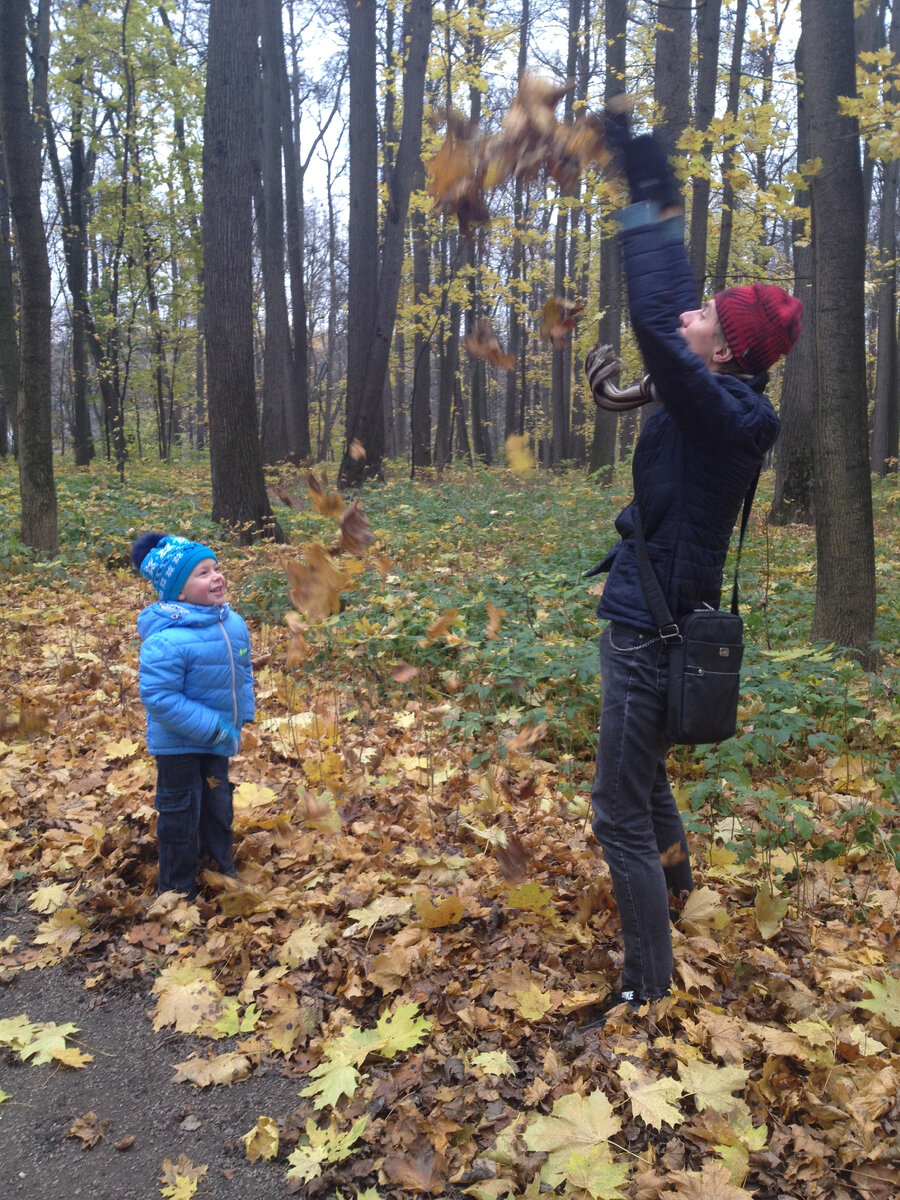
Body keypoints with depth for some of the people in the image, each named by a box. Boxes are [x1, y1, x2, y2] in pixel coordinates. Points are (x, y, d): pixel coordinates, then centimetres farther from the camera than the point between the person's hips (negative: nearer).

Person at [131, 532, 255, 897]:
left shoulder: (234, 624, -6)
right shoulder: (165, 641, -30)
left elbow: (242, 672, 9)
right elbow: (159, 697, -30)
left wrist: (243, 715, 0)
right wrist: (212, 727, -27)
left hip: (218, 741, 7)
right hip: (178, 744, -7)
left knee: (219, 808, 24)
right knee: (181, 817, 9)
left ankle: (222, 868, 46)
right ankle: (178, 890, 28)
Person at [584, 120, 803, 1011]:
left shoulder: (719, 410, -21)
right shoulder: (719, 398, 4)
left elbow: (654, 323, -32)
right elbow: (667, 305, 12)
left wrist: (647, 204, -22)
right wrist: (657, 193, 12)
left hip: (652, 634, -10)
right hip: (651, 619, 10)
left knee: (620, 816, -1)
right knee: (642, 767, 33)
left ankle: (648, 989, 12)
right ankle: (674, 871, 58)